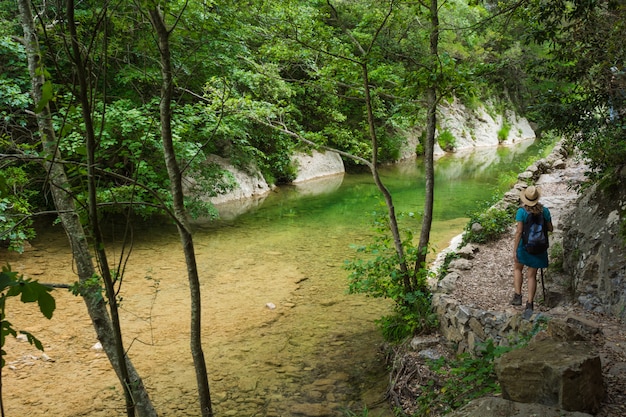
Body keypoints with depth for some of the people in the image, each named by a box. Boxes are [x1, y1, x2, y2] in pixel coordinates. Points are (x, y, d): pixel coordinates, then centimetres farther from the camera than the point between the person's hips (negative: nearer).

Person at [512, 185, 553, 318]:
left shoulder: (522, 211, -16)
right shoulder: (544, 211, -6)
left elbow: (519, 231, -17)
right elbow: (550, 229, 4)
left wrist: (514, 250, -14)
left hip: (524, 245, -2)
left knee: (517, 268, 24)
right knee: (532, 275, 10)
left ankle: (518, 296, 16)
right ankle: (529, 304, 8)